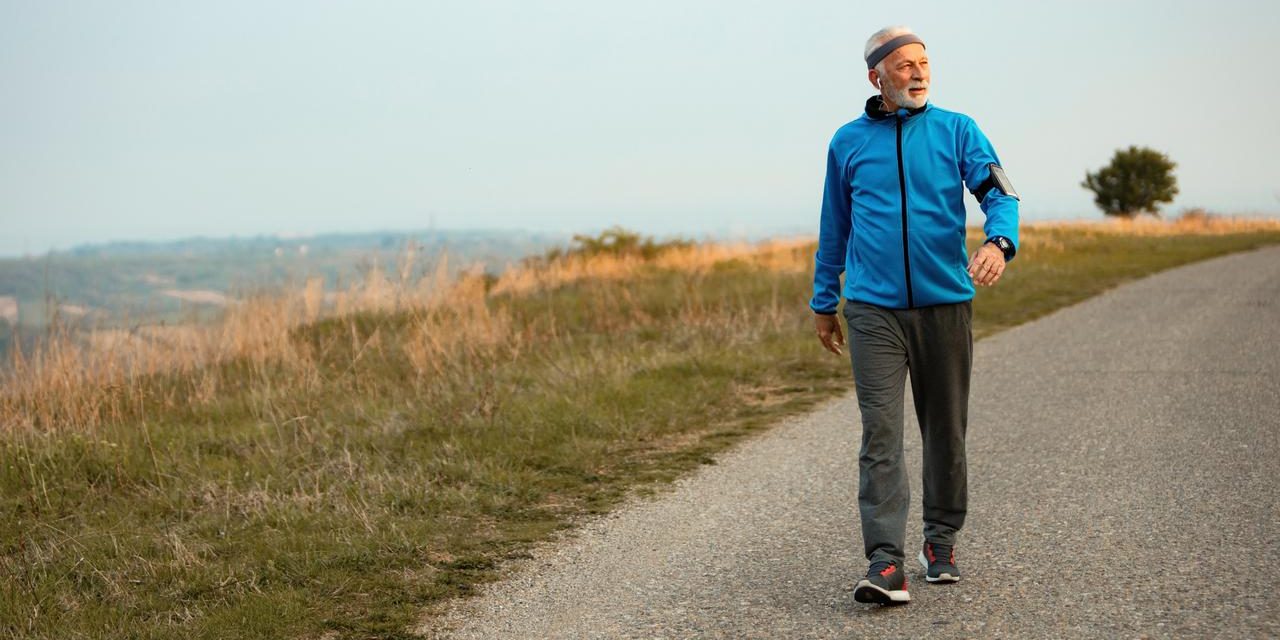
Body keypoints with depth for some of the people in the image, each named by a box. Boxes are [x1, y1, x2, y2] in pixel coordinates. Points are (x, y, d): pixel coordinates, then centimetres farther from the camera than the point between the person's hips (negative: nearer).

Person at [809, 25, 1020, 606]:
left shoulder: (957, 131, 4)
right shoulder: (848, 142, 7)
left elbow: (998, 193, -8)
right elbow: (834, 228, 16)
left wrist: (998, 242, -30)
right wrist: (824, 303, 17)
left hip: (945, 302, 1)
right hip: (874, 309, -1)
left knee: (945, 431, 10)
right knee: (880, 433, -10)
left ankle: (941, 542, 28)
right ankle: (885, 563, -13)